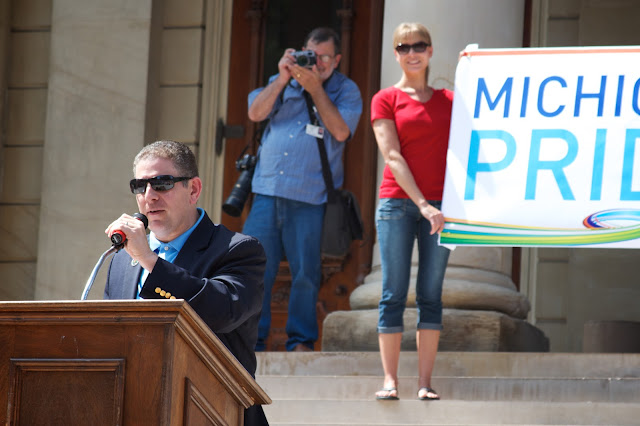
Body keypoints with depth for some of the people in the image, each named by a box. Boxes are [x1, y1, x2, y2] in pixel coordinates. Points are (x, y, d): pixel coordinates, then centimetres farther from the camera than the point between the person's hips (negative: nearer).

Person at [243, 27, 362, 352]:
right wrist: (283, 79, -7)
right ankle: (252, 338, 6)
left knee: (306, 272, 0)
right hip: (268, 190, 2)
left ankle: (301, 339, 11)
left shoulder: (346, 91, 7)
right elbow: (255, 113, 3)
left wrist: (315, 88, -11)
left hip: (310, 197, -2)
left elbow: (341, 131, -8)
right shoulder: (283, 81, 16)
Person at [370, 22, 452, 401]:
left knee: (431, 294, 1)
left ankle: (426, 382, 1)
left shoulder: (448, 100, 13)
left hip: (438, 206, 2)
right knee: (394, 293, -4)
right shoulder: (386, 100, 4)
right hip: (398, 203, -2)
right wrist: (423, 205, -14)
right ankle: (390, 380, -2)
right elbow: (392, 157, -5)